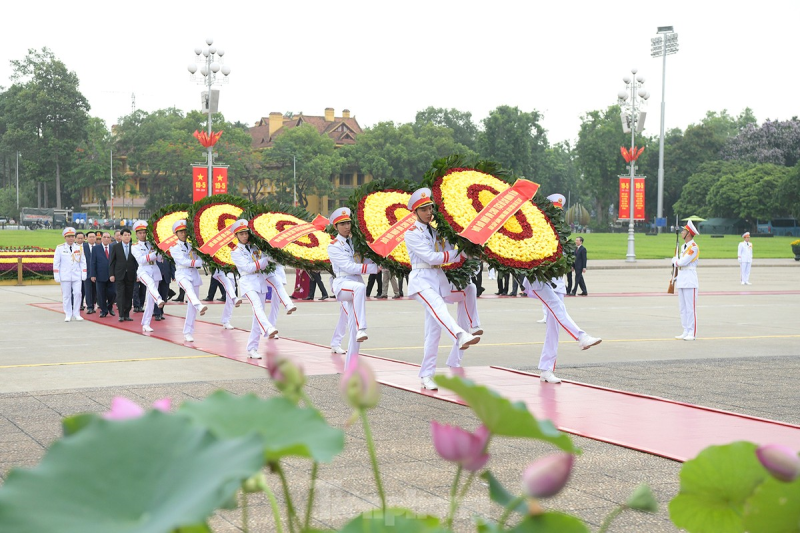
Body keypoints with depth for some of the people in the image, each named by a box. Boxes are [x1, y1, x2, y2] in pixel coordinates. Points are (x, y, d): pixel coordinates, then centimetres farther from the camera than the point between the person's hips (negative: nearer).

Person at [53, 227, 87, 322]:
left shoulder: (79, 248, 7)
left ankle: (76, 314, 3)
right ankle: (68, 315, 8)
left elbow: (83, 262, 9)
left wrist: (84, 274, 0)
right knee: (66, 295, 1)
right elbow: (56, 263, 1)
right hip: (65, 276, -1)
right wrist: (56, 275, -4)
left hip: (77, 276, 1)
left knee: (77, 293, -5)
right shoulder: (59, 248, 1)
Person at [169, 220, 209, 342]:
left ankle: (188, 333, 9)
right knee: (189, 288, -38)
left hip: (194, 274, 5)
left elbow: (198, 259, 8)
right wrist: (199, 262, -15)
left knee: (191, 305, 3)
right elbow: (183, 261, -13)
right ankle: (199, 306, -70)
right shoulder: (174, 247, 1)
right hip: (182, 274, -5)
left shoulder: (192, 245, 14)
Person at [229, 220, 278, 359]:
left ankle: (252, 349, 7)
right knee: (257, 306, -31)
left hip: (261, 282, 5)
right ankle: (269, 329, -57)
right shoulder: (236, 252, 3)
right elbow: (248, 267, -10)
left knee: (257, 316, 3)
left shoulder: (255, 247, 17)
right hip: (248, 283, -5)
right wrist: (264, 261, -11)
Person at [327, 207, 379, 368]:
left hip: (356, 288, 6)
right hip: (343, 284, -6)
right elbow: (350, 267, -12)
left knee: (354, 330, 0)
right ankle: (361, 329, -45)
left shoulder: (354, 242, 16)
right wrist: (375, 268, -16)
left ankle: (349, 369, 5)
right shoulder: (333, 246, -1)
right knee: (360, 287, -40)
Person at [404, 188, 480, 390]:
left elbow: (450, 255, 8)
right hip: (422, 279, -7)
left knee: (434, 328, 3)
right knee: (438, 307, -34)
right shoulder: (412, 233, -3)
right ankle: (461, 336, -62)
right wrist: (459, 253, -11)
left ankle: (427, 375, 7)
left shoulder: (436, 231, 17)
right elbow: (431, 257, -12)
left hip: (439, 278, 7)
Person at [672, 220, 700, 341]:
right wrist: (677, 277, 19)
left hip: (690, 282, -9)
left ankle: (692, 333, -5)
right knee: (682, 308, 10)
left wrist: (675, 260, 0)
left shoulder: (694, 247, -12)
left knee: (690, 308, -7)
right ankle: (686, 332, 15)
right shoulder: (683, 246, 16)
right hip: (681, 281, 9)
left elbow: (683, 262, -19)